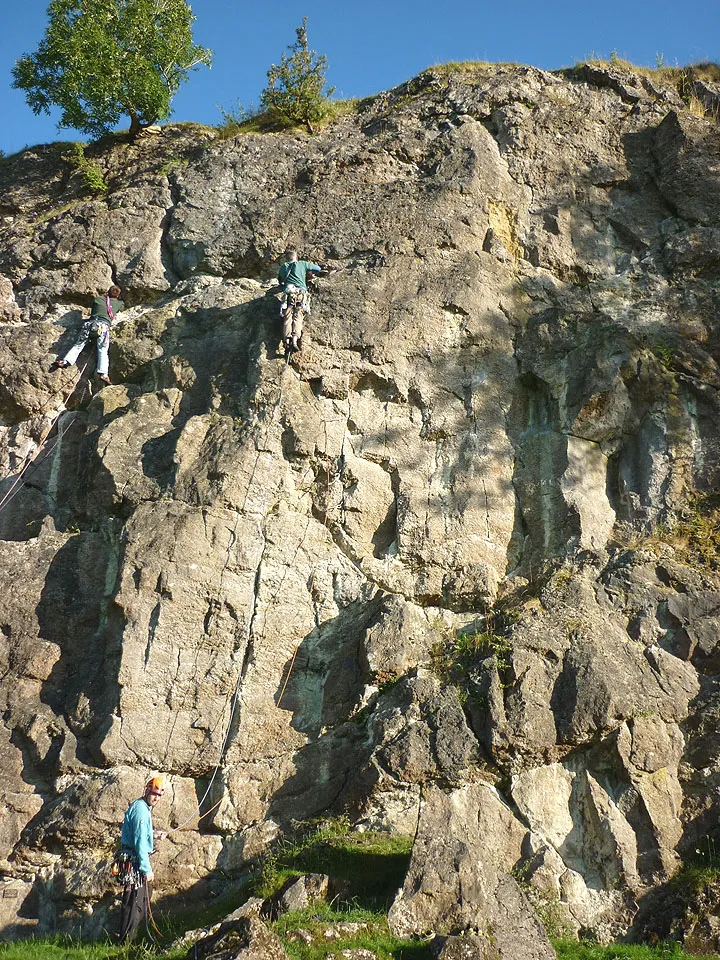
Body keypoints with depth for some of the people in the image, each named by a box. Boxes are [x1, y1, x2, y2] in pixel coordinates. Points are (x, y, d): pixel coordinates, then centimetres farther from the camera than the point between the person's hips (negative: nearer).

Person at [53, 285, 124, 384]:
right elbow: (122, 307, 45)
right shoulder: (118, 303, 22)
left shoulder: (97, 299, 23)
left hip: (91, 323, 2)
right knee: (103, 349, -12)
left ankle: (66, 361, -16)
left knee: (78, 344, 3)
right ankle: (103, 373, -30)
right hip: (105, 324, -2)